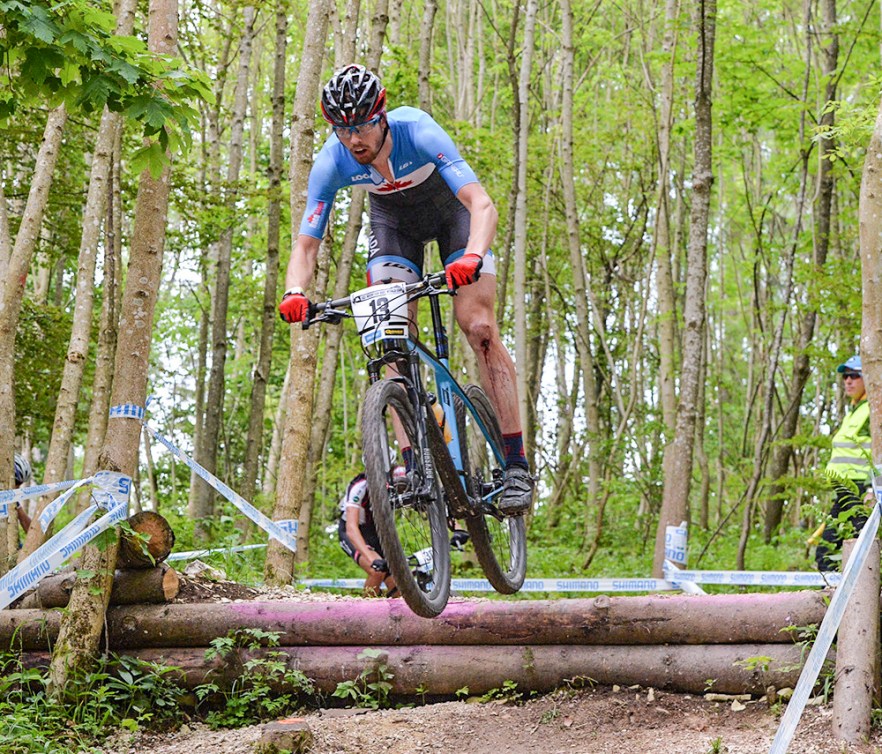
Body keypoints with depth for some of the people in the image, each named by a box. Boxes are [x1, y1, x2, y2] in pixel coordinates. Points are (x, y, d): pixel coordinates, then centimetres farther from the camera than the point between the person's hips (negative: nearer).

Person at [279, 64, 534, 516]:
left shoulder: (418, 133, -37)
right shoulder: (331, 163, -28)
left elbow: (483, 206, -44)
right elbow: (306, 244, -25)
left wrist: (472, 257, -63)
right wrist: (295, 292, -46)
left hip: (452, 212, -3)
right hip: (394, 221, 3)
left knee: (478, 327, -16)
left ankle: (516, 462, -13)